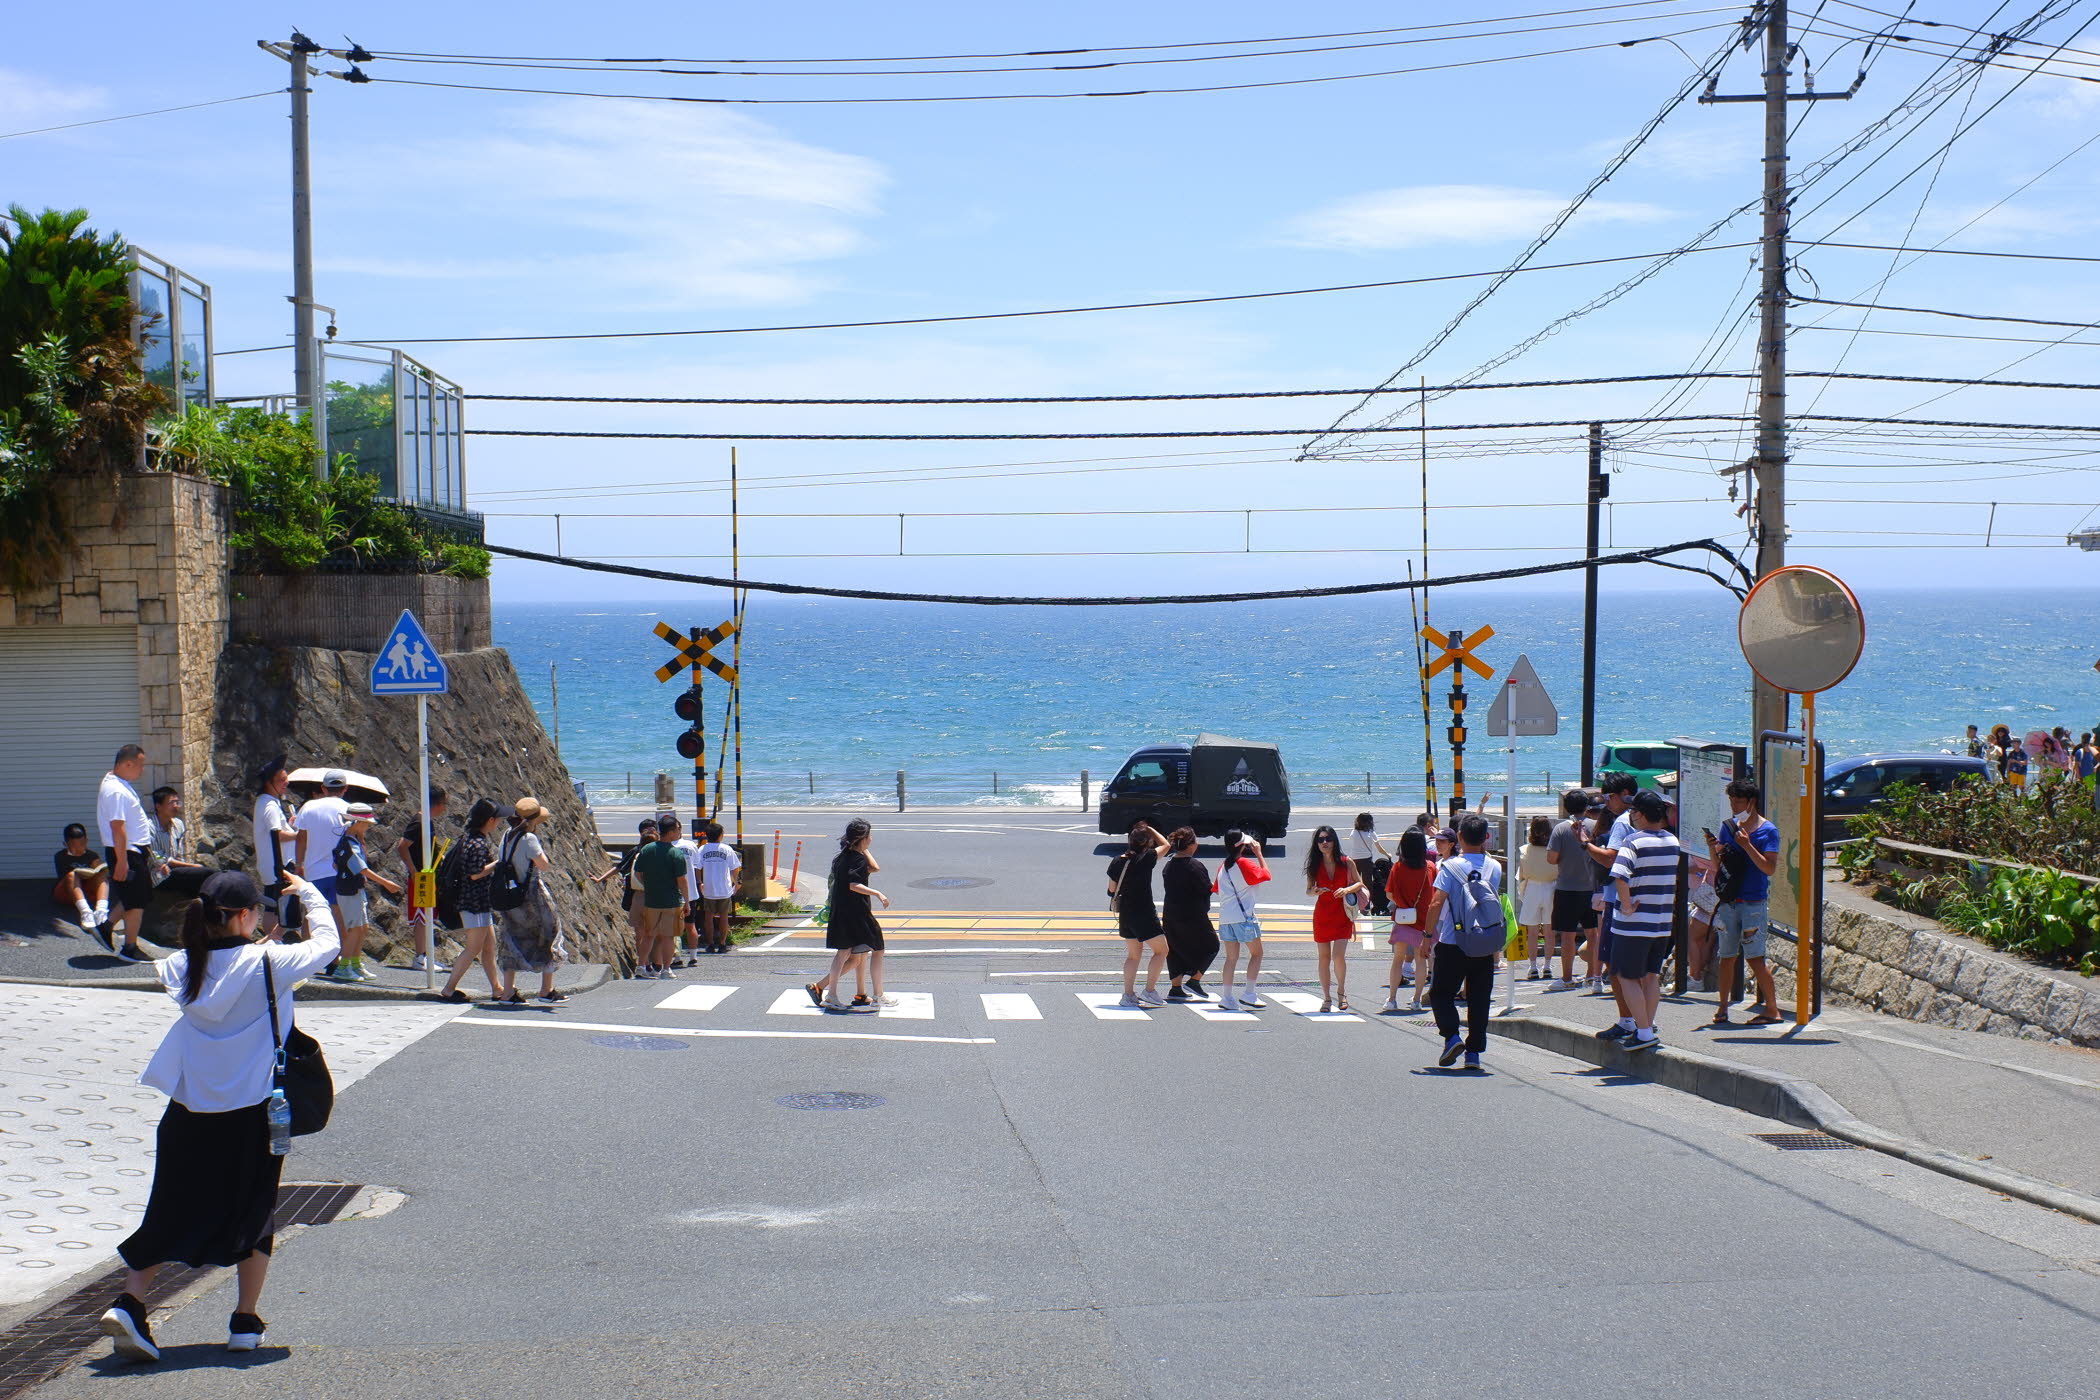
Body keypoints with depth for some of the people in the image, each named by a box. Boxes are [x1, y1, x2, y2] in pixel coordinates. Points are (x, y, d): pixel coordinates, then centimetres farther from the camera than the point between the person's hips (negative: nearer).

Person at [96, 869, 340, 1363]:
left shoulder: (183, 967, -2)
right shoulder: (268, 964, -14)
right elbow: (326, 942, 0)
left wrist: (251, 946, 24)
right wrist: (308, 893, 13)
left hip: (189, 1111, 3)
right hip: (252, 1111, -3)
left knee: (171, 1211, 13)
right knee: (253, 1212, 12)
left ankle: (129, 1302, -2)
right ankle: (245, 1322, 16)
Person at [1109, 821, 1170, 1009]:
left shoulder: (1117, 862, 2)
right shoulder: (1145, 859, -16)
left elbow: (1112, 890, 11)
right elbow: (1165, 845, 1)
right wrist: (1150, 830, 9)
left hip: (1125, 914, 7)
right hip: (1144, 914, -7)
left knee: (1133, 954, 16)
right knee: (1161, 950, 6)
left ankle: (1128, 995, 14)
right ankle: (1149, 991, 1)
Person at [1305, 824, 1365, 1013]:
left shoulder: (1346, 862, -3)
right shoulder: (1314, 865, 1)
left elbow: (1359, 883, 7)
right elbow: (1308, 890, 8)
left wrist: (1347, 889, -13)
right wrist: (1315, 891, -15)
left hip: (1342, 914, -2)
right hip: (1322, 914, 2)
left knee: (1338, 955, -14)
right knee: (1324, 957, 6)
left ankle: (1341, 992, 9)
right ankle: (1327, 998, 16)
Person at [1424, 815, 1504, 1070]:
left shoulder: (1450, 867, -8)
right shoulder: (1495, 867, 1)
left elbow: (1436, 904, -13)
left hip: (1452, 944, -3)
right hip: (1486, 947, 3)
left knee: (1441, 993, 10)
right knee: (1479, 998, 9)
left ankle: (1452, 1036, -10)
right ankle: (1474, 1052, 7)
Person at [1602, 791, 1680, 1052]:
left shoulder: (1635, 841, -16)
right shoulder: (1672, 841, 6)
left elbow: (1619, 876, -30)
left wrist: (1626, 905, -21)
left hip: (1634, 922, -7)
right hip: (1662, 922, 7)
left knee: (1627, 977, 2)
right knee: (1651, 976, 15)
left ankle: (1643, 1032, -1)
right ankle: (1647, 1027, 20)